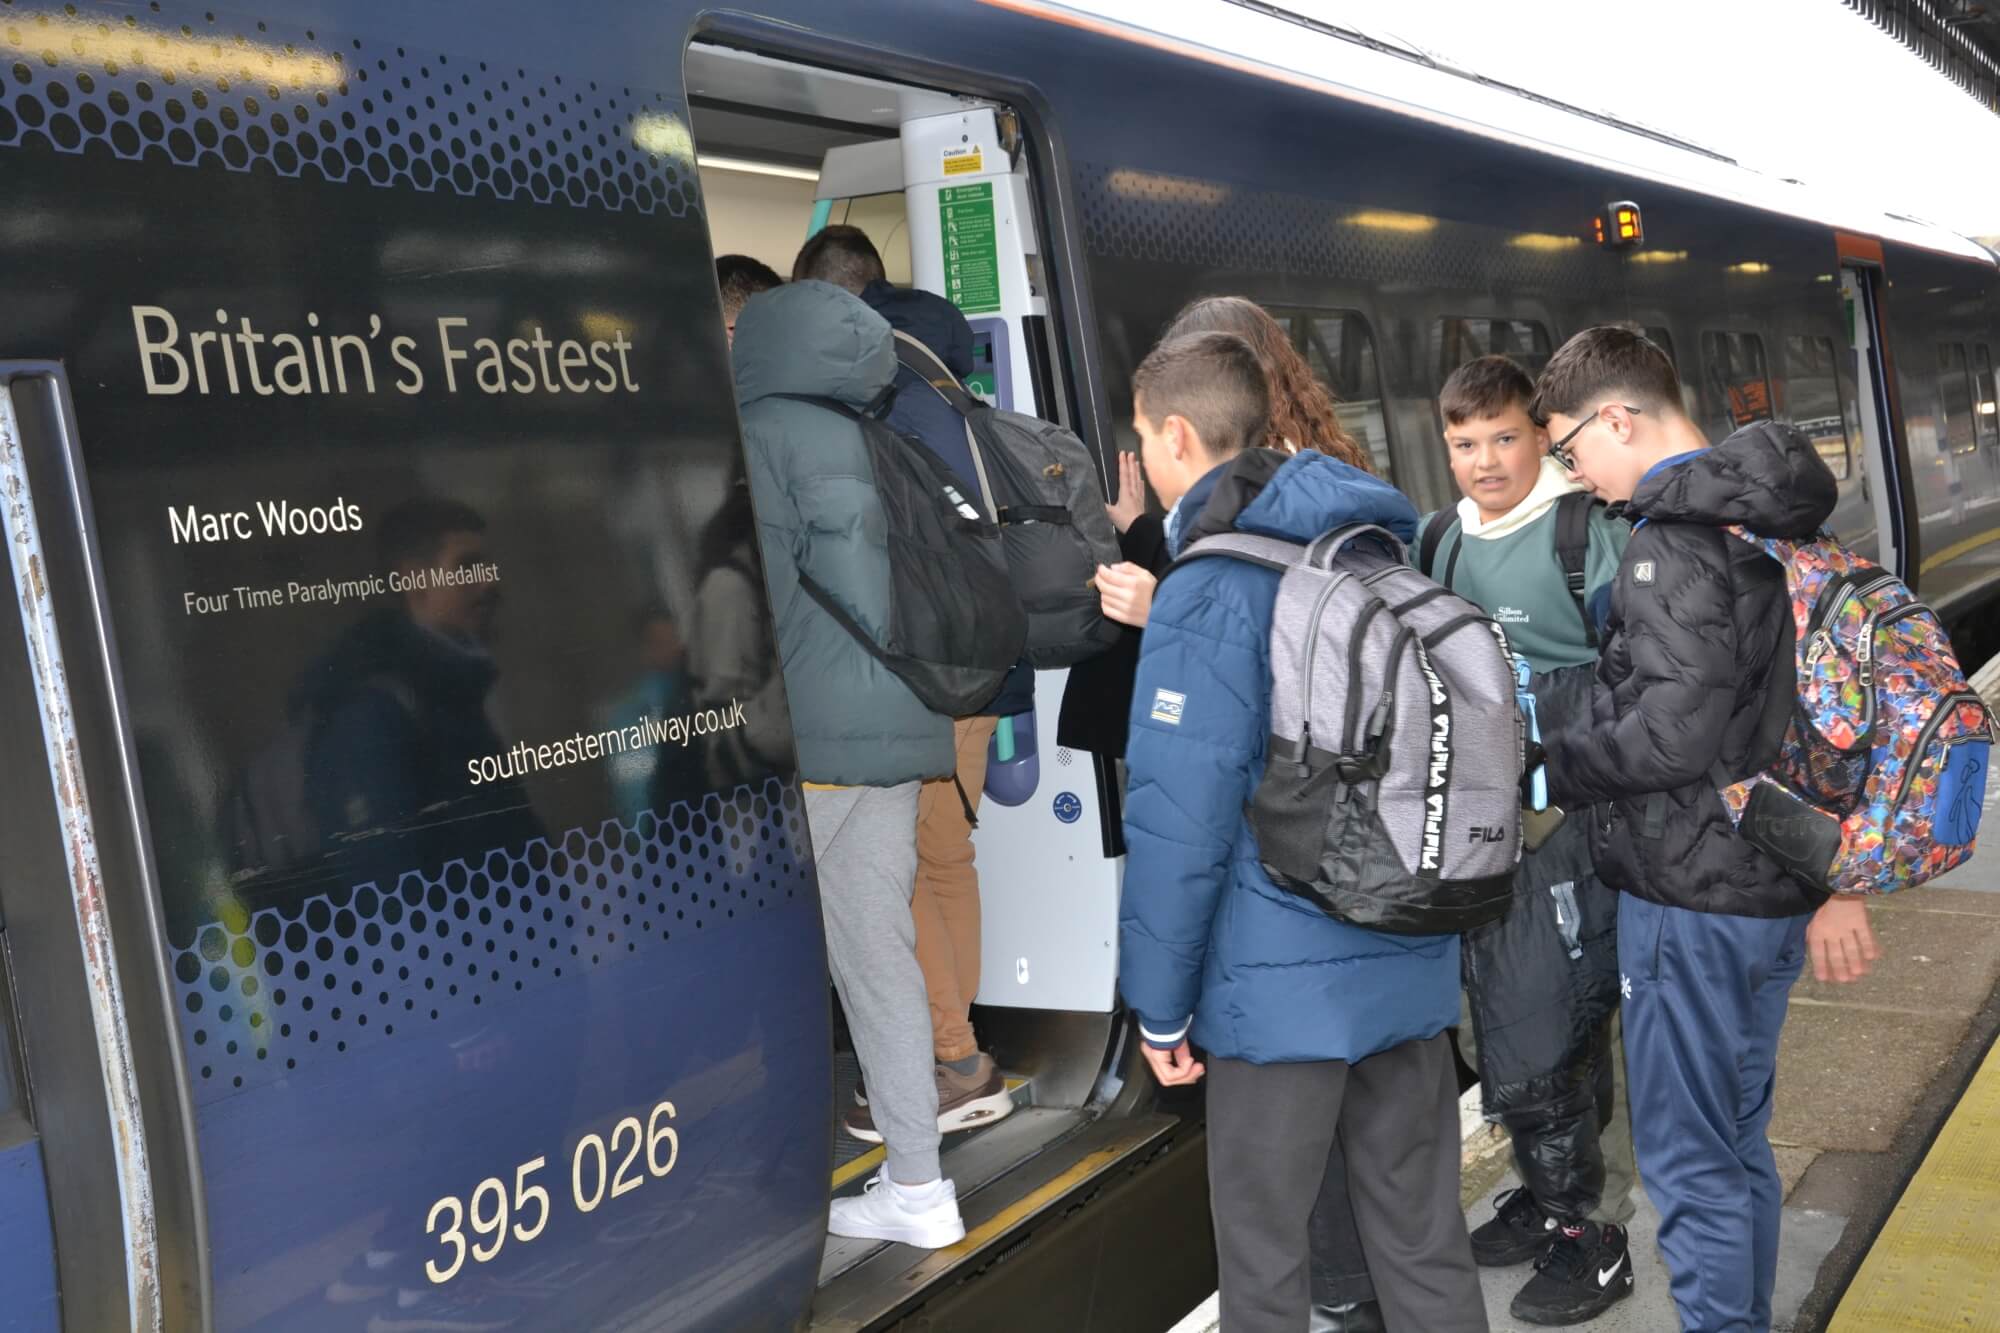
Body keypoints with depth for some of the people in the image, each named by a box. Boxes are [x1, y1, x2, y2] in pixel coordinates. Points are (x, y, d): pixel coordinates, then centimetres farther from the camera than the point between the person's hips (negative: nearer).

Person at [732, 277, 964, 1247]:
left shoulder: (763, 437, -4)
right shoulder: (872, 444, 17)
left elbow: (761, 593, -10)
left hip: (808, 739, -7)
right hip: (899, 730, 7)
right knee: (878, 952, 10)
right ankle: (915, 1186, 14)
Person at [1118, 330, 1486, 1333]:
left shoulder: (1210, 594, -15)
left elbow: (1181, 819, -18)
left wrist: (1159, 1003, -9)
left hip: (1284, 978, -7)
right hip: (1413, 960, 7)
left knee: (1262, 1252, 8)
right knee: (1422, 1239, 16)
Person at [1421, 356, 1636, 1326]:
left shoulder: (1589, 532, -9)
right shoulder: (1439, 541, 10)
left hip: (1566, 819, -7)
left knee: (1545, 1036, -4)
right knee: (1490, 1028, 15)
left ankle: (1594, 1237, 14)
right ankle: (1548, 1198, 34)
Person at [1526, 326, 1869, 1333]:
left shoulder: (1676, 541, -19)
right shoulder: (1761, 518, 10)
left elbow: (1669, 732, -23)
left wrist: (1540, 773, -10)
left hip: (1692, 901, -9)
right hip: (1770, 889, 9)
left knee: (1689, 1164, 3)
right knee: (1739, 1143, 20)